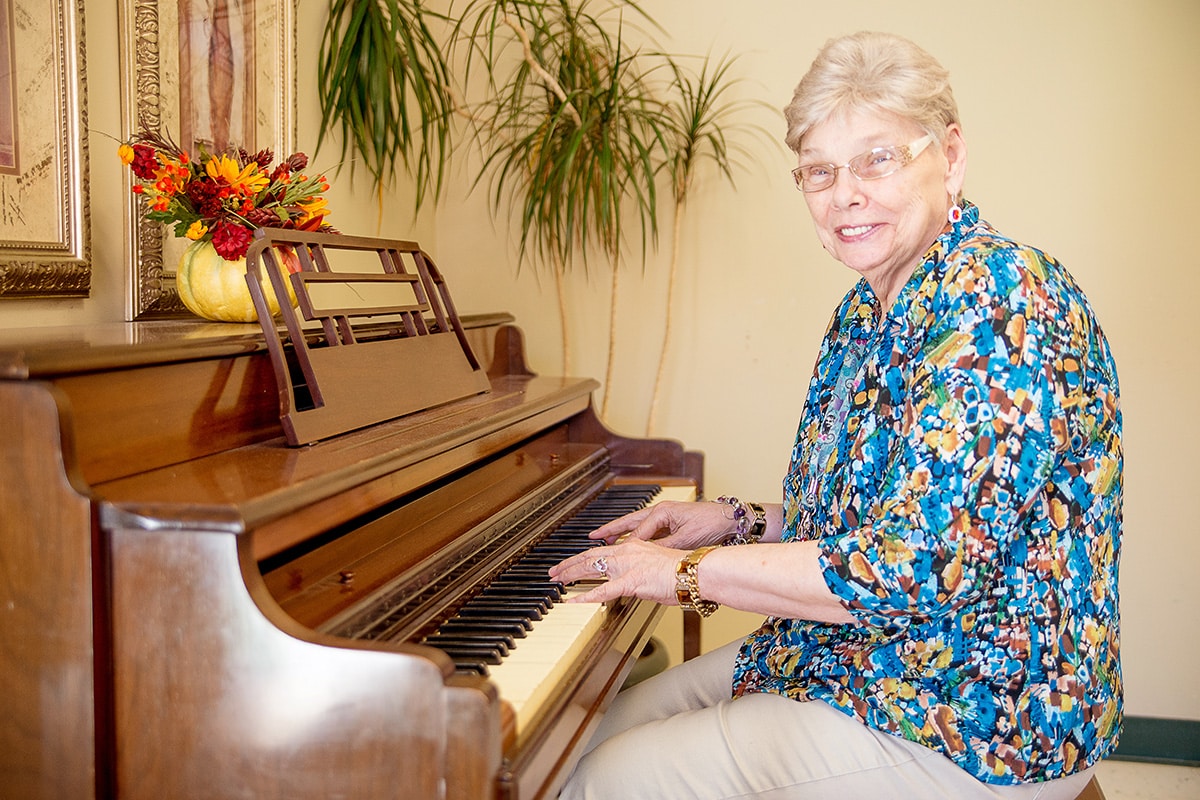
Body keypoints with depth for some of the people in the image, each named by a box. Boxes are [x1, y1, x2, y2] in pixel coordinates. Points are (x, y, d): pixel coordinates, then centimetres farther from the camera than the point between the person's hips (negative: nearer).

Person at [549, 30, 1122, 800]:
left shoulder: (1001, 302, -23)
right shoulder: (867, 311, 8)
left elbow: (914, 572, -29)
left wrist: (689, 570, -20)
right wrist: (742, 521, 4)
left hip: (973, 726, -9)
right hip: (863, 653, 9)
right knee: (608, 728, 11)